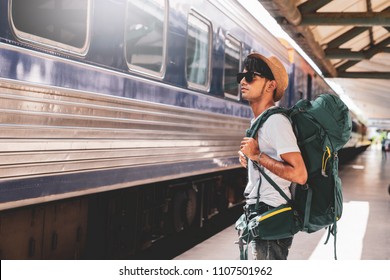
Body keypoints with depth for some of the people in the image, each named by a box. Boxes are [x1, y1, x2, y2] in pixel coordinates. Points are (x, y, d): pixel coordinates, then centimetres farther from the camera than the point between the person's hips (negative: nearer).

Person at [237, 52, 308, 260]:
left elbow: (299, 175, -27)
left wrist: (257, 155, -21)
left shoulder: (276, 121, -19)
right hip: (258, 213, 11)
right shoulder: (258, 121, 13)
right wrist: (248, 157, 8)